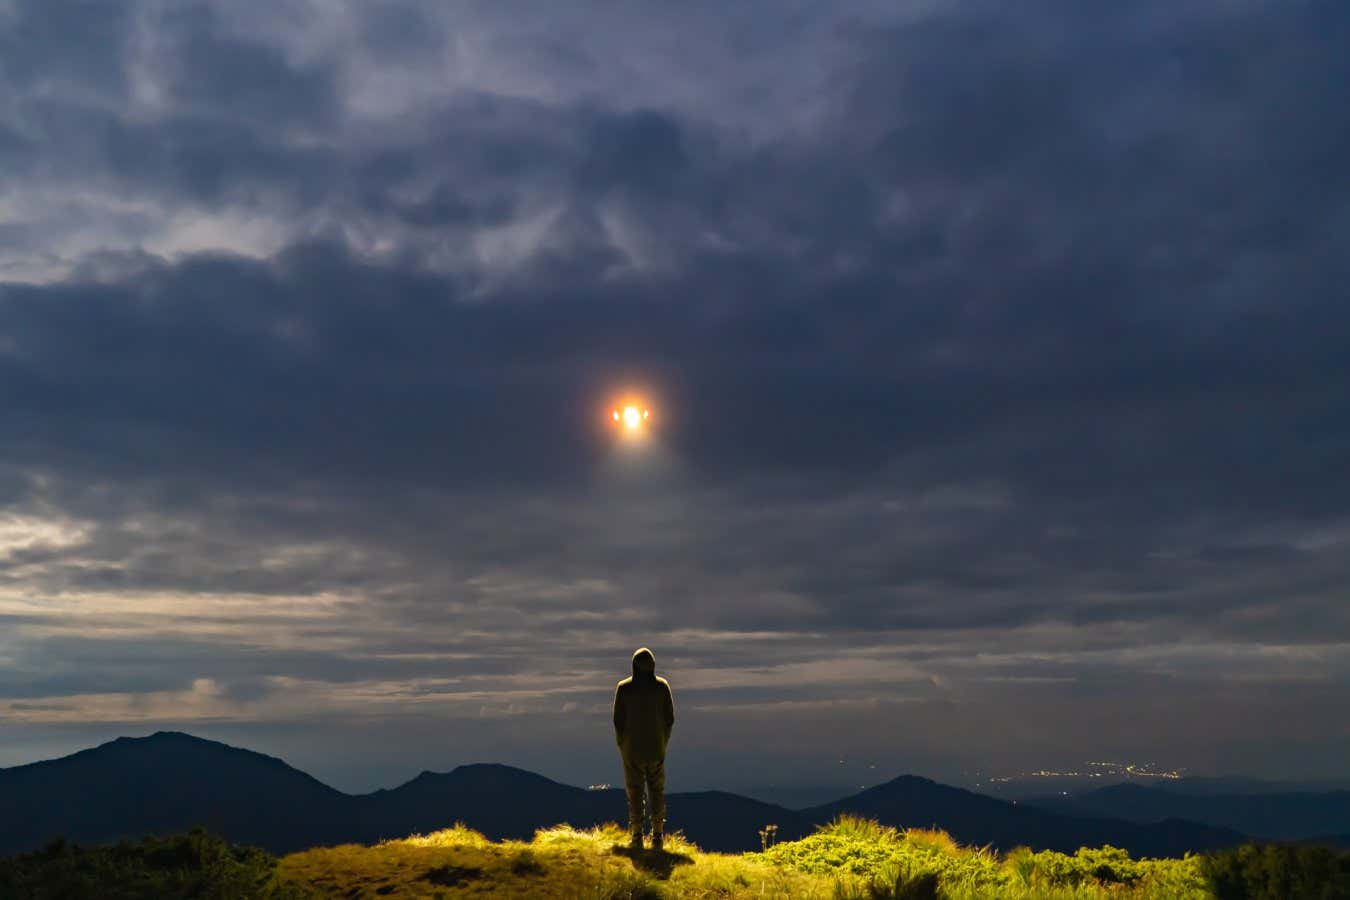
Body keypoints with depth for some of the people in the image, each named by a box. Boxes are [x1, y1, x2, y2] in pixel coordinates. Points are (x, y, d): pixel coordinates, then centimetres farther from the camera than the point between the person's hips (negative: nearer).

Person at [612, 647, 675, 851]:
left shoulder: (623, 688, -10)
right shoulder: (662, 686, -6)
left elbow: (618, 720, -7)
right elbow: (670, 718, -2)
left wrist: (621, 744, 7)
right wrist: (664, 742, 12)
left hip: (632, 749, -1)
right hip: (656, 748, 1)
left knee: (634, 792, 7)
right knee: (656, 792, 11)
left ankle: (637, 838, 8)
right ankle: (657, 838, 10)